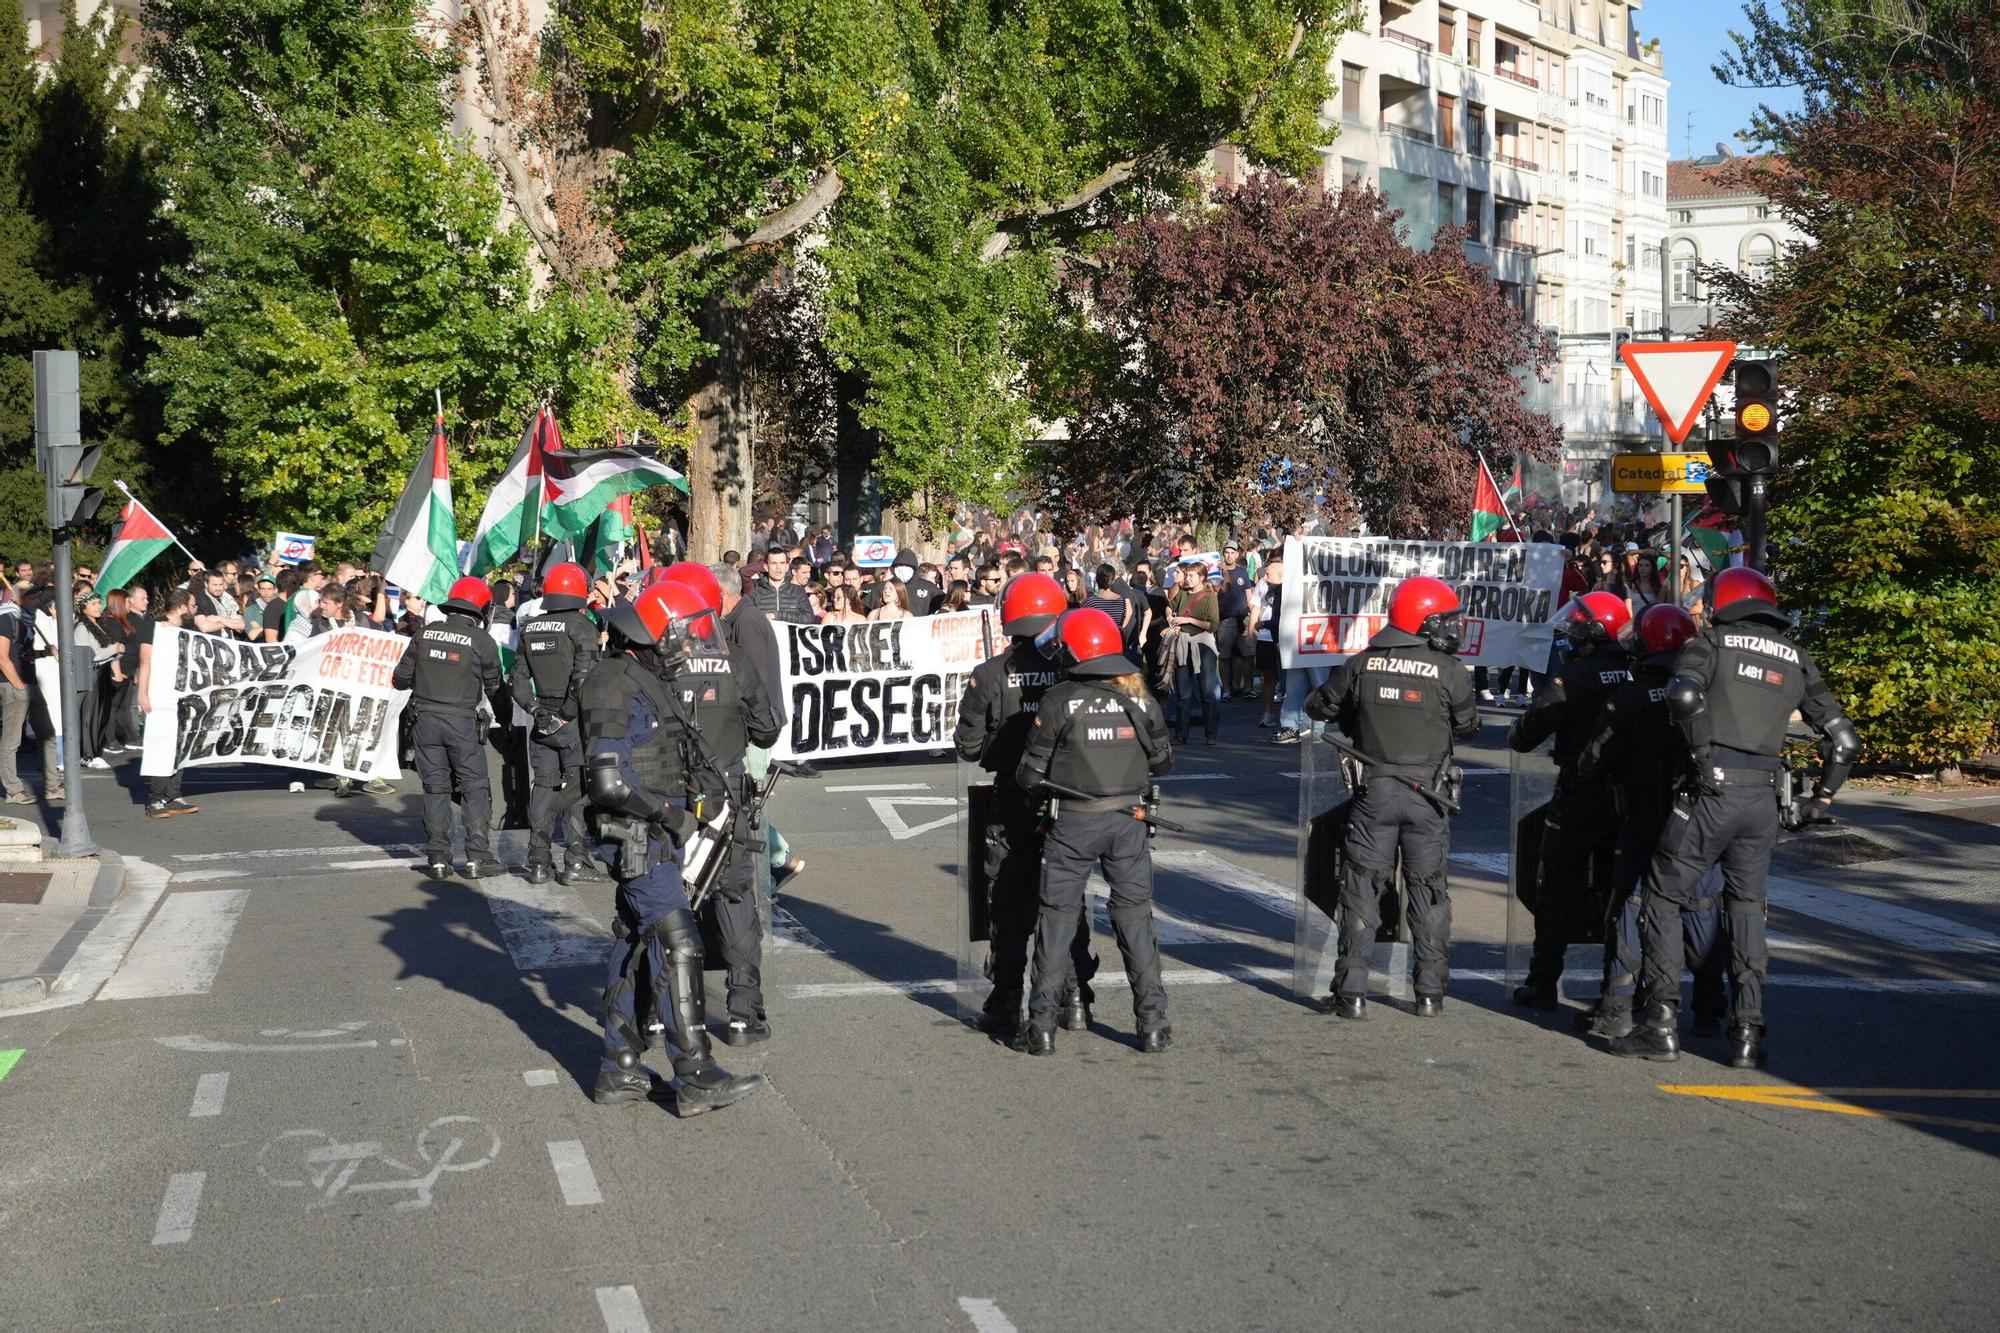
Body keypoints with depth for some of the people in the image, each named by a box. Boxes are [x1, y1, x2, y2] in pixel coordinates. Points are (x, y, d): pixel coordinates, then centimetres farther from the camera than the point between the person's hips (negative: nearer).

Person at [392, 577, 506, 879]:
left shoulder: (425, 633, 3)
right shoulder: (482, 640, -5)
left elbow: (400, 678, 9)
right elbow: (493, 687, 4)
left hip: (425, 718, 3)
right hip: (462, 721, -3)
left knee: (435, 788, 10)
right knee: (474, 787, 5)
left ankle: (437, 858, 10)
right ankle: (477, 856, 2)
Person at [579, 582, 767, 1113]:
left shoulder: (647, 680, 14)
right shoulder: (616, 688, -17)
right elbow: (609, 781, -23)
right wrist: (669, 813, -15)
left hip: (654, 834, 10)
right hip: (640, 837, -10)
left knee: (635, 945, 12)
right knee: (678, 945, -12)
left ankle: (619, 1071, 19)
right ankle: (696, 1077, -12)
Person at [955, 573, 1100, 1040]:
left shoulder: (991, 675, -9)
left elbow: (969, 746, -6)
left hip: (1011, 806, 0)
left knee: (1009, 912, 8)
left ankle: (1007, 1009, 9)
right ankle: (1075, 1001, 17)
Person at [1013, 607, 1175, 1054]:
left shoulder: (1059, 700, -10)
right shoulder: (1139, 698, 0)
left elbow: (1032, 773, -7)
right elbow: (1162, 761, 11)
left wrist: (1024, 782, 15)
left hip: (1072, 823, -2)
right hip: (1128, 821, 3)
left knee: (1058, 917, 6)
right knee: (1135, 918, 10)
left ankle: (1042, 1025, 7)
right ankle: (1152, 1023, 10)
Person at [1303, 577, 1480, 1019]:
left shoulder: (1362, 664, 0)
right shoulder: (1448, 671, -6)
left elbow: (1319, 707, 10)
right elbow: (1469, 727, 6)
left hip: (1374, 791, 1)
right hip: (1427, 794, -1)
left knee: (1362, 888, 6)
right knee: (1429, 890, 10)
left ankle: (1352, 993, 3)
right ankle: (1431, 993, 13)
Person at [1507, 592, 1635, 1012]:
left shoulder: (1571, 676, -15)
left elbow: (1528, 733, -13)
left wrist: (1517, 737, 8)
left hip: (1579, 797, -5)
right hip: (1629, 799, 5)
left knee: (1558, 889, 5)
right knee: (1614, 890, 13)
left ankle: (1544, 984, 6)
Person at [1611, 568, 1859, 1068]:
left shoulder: (1712, 642, 4)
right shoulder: (1796, 659, 15)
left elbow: (1683, 694, -18)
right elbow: (1844, 740, 14)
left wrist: (1702, 754, -7)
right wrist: (1822, 797, 25)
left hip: (1713, 792, -4)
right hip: (1765, 799, 4)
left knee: (1664, 898, 6)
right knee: (1747, 907, 17)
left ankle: (1661, 1025, 1)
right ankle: (1748, 1032, 11)